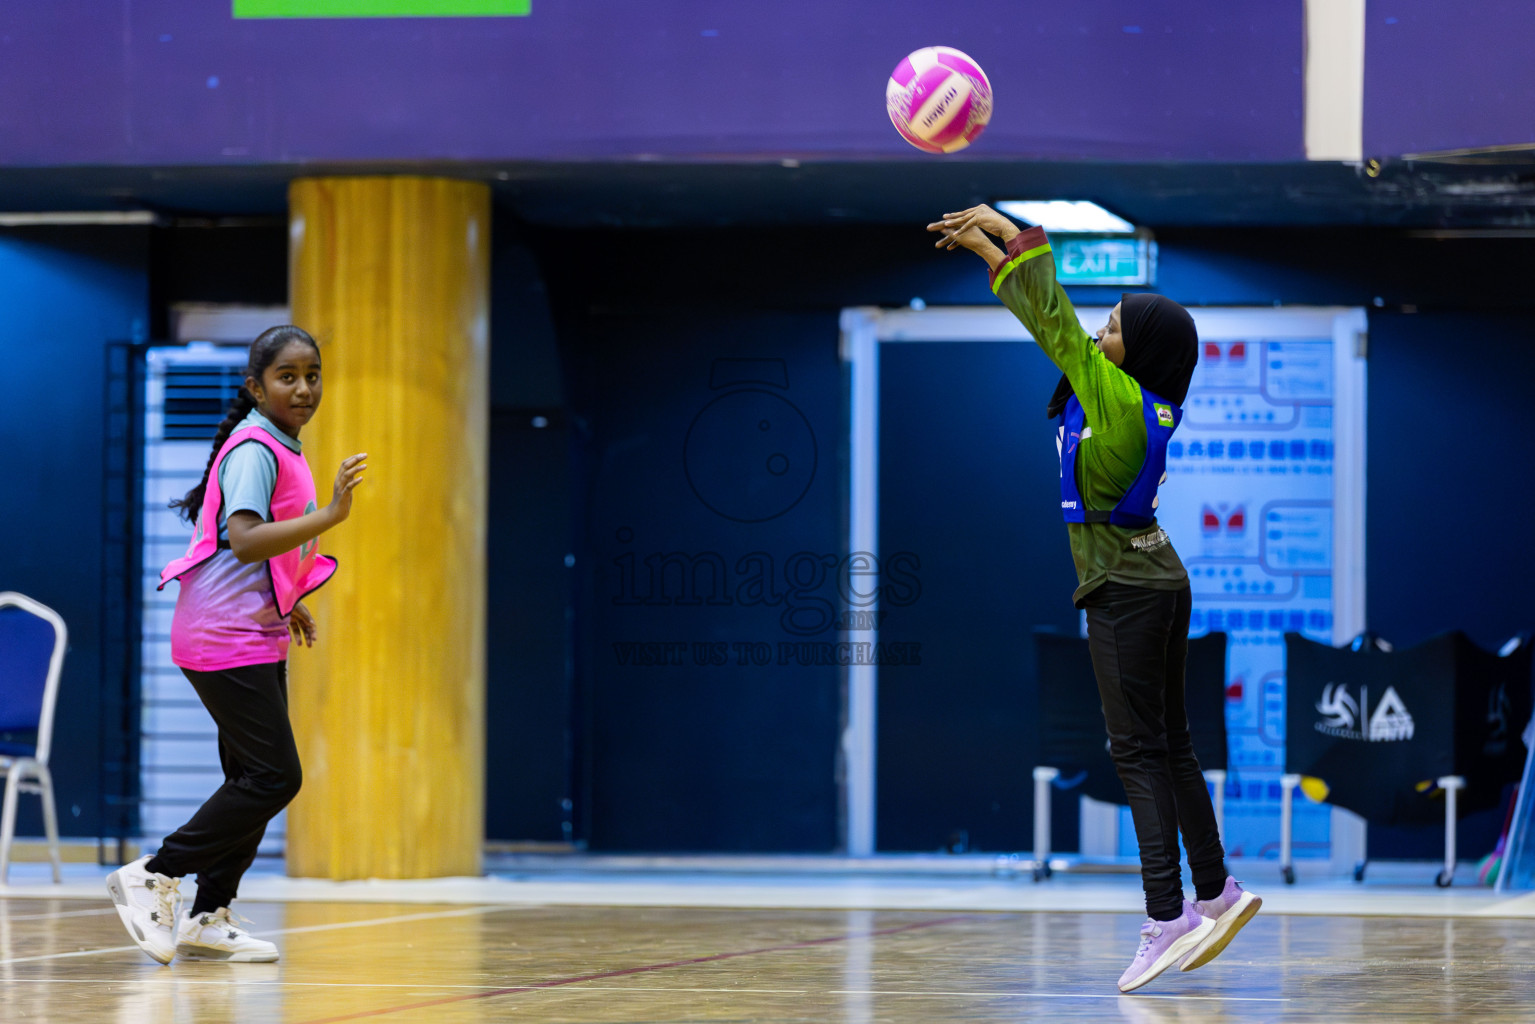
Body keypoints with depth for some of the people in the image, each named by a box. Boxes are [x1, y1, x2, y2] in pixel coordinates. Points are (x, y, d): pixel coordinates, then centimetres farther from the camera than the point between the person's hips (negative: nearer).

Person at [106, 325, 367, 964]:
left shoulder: (280, 450, 15)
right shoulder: (254, 450, -16)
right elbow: (245, 541, -30)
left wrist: (284, 603, 26)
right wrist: (328, 516, -37)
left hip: (256, 636, 10)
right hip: (227, 639, -10)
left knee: (259, 778, 9)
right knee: (274, 776, -12)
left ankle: (208, 919, 14)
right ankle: (154, 876, -5)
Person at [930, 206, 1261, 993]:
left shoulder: (1115, 397, -16)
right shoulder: (1145, 401, 8)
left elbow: (1054, 319, -13)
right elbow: (1053, 321, 15)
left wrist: (1014, 231, -3)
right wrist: (989, 247, 17)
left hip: (1124, 590, -9)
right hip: (1159, 579, 9)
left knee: (1138, 751, -10)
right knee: (1170, 745, 14)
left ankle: (1166, 916, -15)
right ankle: (1216, 893, 18)